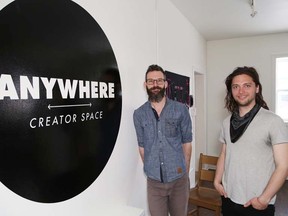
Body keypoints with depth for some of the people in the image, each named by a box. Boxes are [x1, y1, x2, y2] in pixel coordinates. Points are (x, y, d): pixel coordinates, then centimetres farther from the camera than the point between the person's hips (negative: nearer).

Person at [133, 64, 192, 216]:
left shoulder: (181, 110, -5)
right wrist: (151, 170, 5)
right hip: (154, 181, 1)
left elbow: (186, 143, 0)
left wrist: (185, 172, 4)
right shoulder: (139, 114, -2)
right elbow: (142, 147, 4)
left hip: (179, 179, 0)